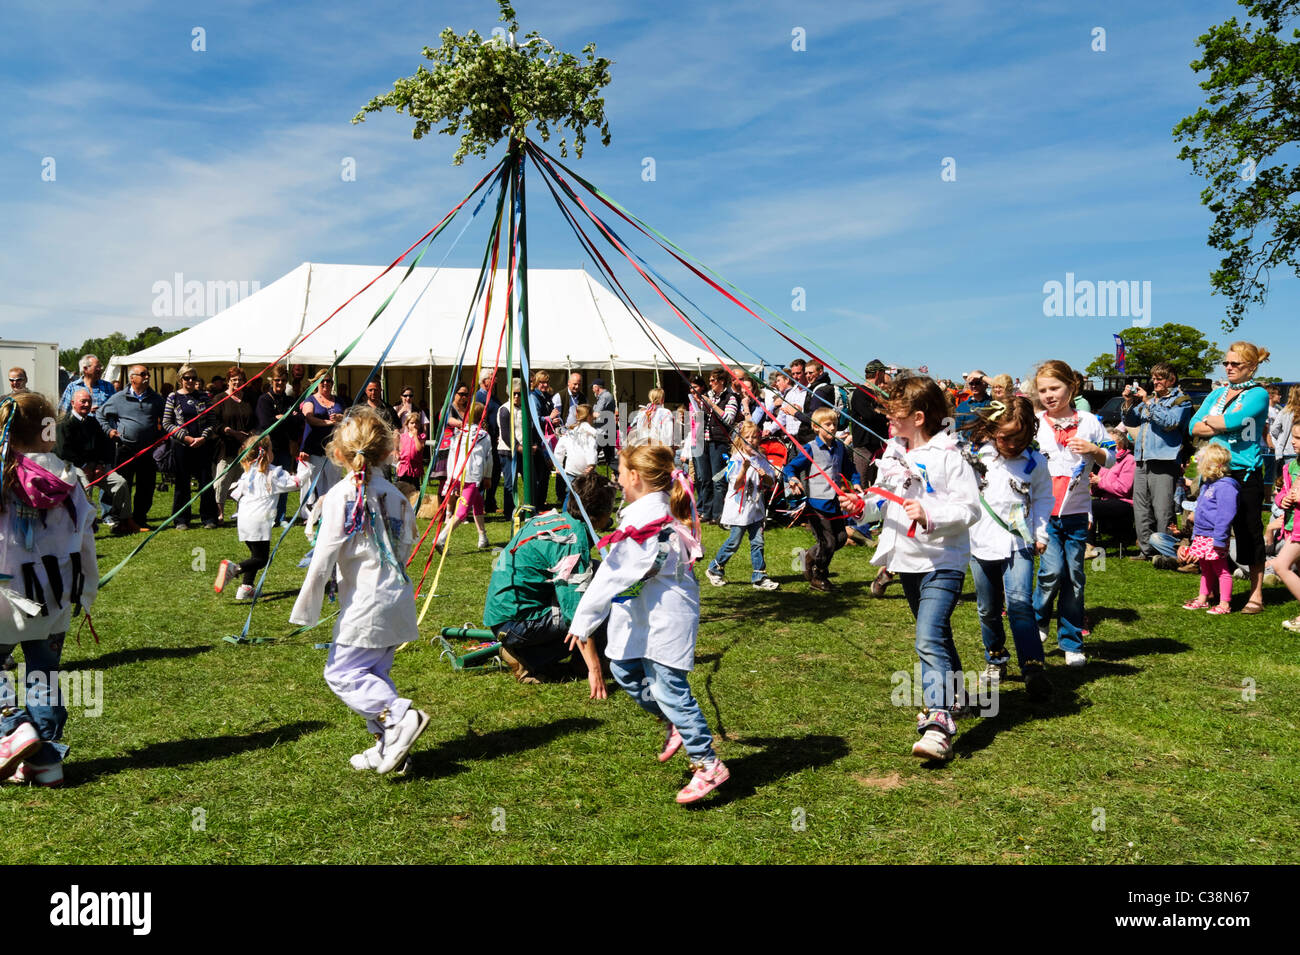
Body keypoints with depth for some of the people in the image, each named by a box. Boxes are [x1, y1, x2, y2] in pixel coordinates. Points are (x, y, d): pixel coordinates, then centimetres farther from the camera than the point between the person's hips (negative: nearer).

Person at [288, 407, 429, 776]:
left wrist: (306, 609, -7)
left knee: (341, 671, 2)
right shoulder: (395, 495, 7)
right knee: (375, 672, 16)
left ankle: (401, 717, -13)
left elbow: (325, 555, -13)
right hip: (397, 600, 7)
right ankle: (389, 746, 16)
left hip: (365, 604, -7)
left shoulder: (341, 494, -12)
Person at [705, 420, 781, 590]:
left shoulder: (761, 459, 7)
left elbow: (772, 482, 11)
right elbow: (735, 485, -15)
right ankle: (714, 570, 20)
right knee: (734, 543, 2)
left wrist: (765, 476, -11)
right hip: (739, 509, -5)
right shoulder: (736, 460, -9)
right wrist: (744, 469, -29)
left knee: (757, 542, 4)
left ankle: (760, 577, 9)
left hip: (756, 508, 5)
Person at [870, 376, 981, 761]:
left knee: (929, 638, -21)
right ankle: (952, 694, 41)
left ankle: (938, 724, -25)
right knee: (935, 633, 22)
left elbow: (971, 508, -17)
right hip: (907, 561, 8)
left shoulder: (946, 455, -14)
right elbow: (885, 498, 20)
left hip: (942, 562, -8)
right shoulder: (894, 451, 9)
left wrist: (930, 515, -30)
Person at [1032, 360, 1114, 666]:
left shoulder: (1088, 421, 5)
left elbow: (1111, 460, 12)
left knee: (1075, 577, 5)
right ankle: (1037, 621, 14)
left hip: (1076, 511, 2)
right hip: (1044, 510, -1)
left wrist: (1093, 450, -8)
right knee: (1053, 570, -14)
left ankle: (1071, 642, 17)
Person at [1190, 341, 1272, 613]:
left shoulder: (1258, 394, -4)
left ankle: (1256, 594, 11)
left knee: (1249, 531, 1)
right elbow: (1194, 427, 3)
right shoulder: (1217, 393, 14)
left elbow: (1231, 421, -20)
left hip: (1245, 473, -5)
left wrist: (1209, 420, -2)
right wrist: (1225, 425, -9)